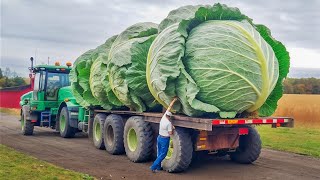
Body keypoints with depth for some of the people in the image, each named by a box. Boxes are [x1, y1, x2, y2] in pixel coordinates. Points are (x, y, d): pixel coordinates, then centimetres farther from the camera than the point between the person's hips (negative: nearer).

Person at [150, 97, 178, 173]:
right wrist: (172, 128, 0)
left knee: (160, 153, 16)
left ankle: (158, 167, 21)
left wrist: (174, 100, 15)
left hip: (159, 137, 8)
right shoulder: (169, 123, -20)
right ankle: (153, 166, -8)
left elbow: (169, 107, 8)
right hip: (165, 139, -8)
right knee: (163, 154, -1)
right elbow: (170, 133, -18)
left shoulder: (163, 117, 0)